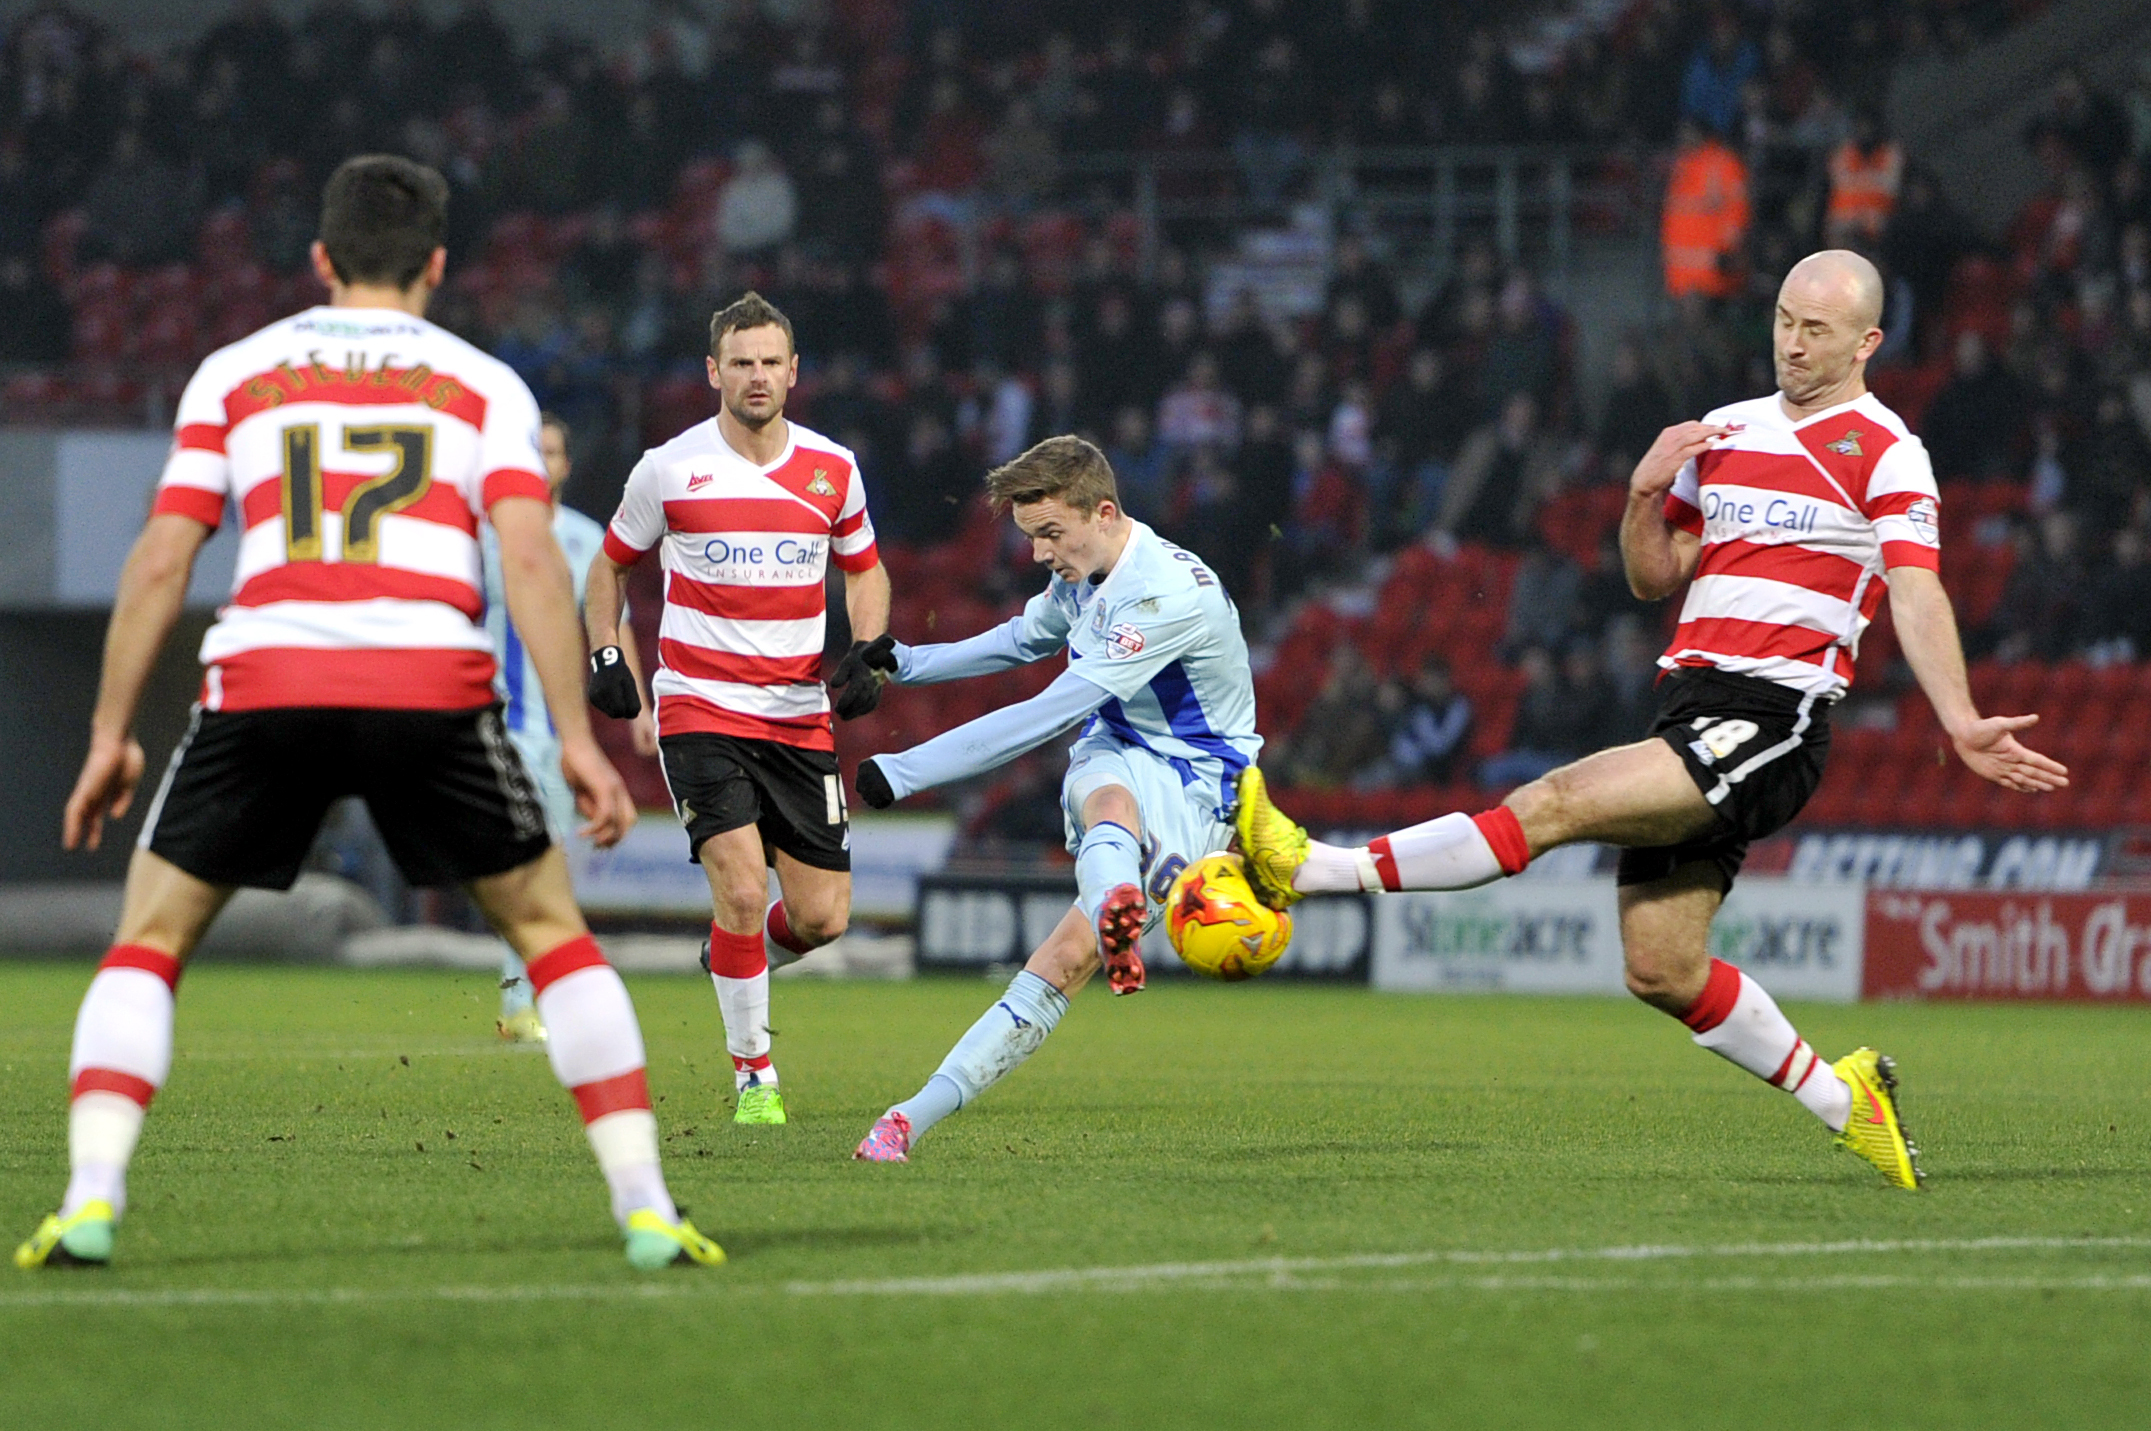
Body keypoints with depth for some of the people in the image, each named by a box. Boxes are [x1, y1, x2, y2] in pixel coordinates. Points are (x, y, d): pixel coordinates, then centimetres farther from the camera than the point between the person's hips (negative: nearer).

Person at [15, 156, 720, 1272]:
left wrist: (111, 734, 16)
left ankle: (90, 1196, -4)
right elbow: (530, 558, 1)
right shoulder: (481, 385, 15)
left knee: (149, 939, 14)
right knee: (552, 931, 16)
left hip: (264, 687, 0)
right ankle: (646, 1207, 7)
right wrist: (577, 740, -1)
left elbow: (160, 561, 11)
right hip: (433, 684, 0)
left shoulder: (234, 374, 17)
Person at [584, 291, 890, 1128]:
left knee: (822, 917, -1)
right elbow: (611, 563, 12)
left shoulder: (833, 470, 4)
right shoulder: (669, 469, -3)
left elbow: (864, 570, 19)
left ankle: (733, 962, 34)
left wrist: (868, 649, 2)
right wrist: (607, 656, -1)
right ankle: (753, 1073, -1)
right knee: (743, 888, -19)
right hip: (700, 710, -3)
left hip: (800, 720, 3)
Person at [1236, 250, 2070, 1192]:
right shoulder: (1725, 433, 19)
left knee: (1559, 803, -23)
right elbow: (1653, 578, 21)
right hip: (1691, 704, 8)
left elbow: (1918, 596, -11)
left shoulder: (1884, 453, -1)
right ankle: (1841, 1100, 19)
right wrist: (1645, 496, 1)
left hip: (1772, 718, -8)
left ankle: (1317, 870, -29)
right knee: (1661, 972, 3)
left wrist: (1961, 724, -24)